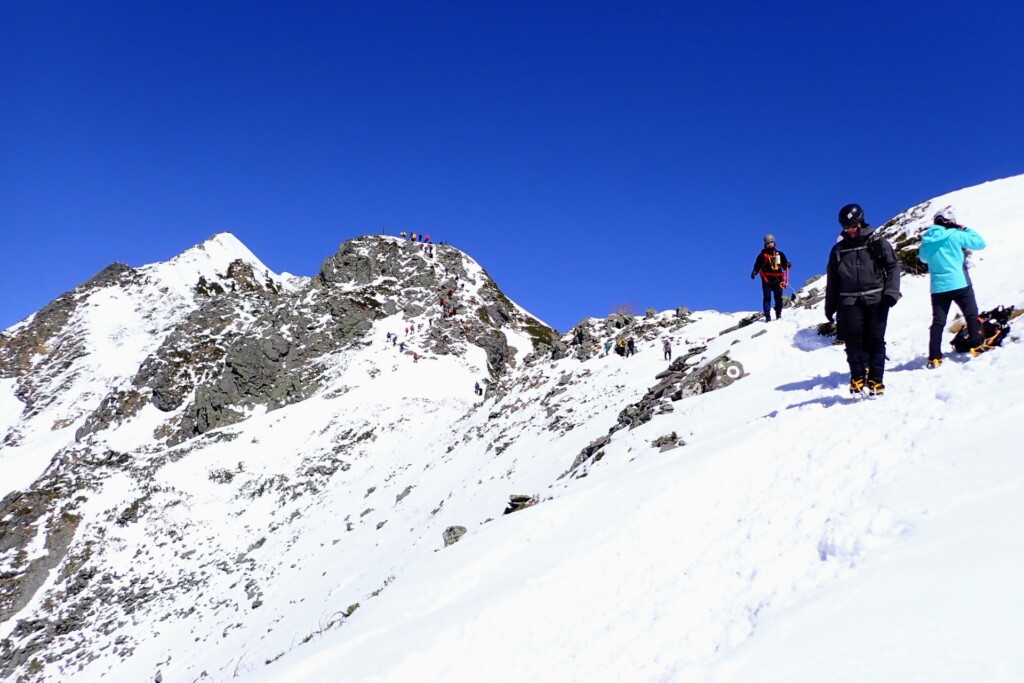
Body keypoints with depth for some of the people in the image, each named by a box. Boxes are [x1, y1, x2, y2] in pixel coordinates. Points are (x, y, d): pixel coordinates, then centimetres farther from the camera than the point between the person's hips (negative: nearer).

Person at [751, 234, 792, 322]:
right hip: (767, 279, -3)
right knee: (767, 297, -7)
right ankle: (767, 316, -9)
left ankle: (778, 315, 15)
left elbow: (784, 265, 17)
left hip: (778, 279, 3)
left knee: (779, 298, 4)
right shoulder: (762, 255, 7)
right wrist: (754, 272, -17)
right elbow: (757, 266, 1)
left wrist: (787, 265, -5)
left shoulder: (780, 254, 16)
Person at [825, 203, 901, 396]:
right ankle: (857, 377, -2)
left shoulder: (878, 243, 6)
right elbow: (832, 281, 17)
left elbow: (893, 267, 3)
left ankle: (876, 380, 1)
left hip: (876, 299, -2)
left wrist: (891, 292, -11)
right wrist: (830, 307, 14)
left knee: (875, 340, -3)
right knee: (853, 338, -10)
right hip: (850, 302, 2)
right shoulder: (838, 250, 14)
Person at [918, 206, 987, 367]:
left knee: (938, 322, 6)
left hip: (938, 287, 4)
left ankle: (934, 358, 3)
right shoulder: (955, 235, -8)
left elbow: (923, 258, 22)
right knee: (972, 315, 12)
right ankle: (977, 346, 8)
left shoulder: (926, 240, 3)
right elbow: (980, 243, 2)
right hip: (959, 284, -4)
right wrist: (966, 230, 13)